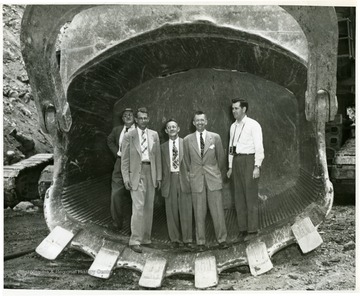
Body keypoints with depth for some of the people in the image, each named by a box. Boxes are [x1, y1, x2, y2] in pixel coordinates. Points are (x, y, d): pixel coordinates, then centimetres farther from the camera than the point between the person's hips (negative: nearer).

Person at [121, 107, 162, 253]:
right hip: (136, 174, -4)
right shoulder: (129, 136, 1)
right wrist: (126, 178, -7)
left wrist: (159, 176, 7)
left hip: (151, 174, 4)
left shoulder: (154, 135, 10)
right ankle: (135, 240, -4)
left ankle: (146, 238, 20)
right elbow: (124, 159, 0)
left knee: (149, 207, 8)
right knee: (138, 207, -10)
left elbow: (158, 156, 11)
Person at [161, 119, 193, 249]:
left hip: (184, 178, -2)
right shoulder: (163, 147, 11)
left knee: (186, 210, -1)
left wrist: (190, 178, -3)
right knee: (171, 210, 5)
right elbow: (162, 166, 10)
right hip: (170, 179, 2)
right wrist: (163, 181, 3)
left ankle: (187, 239, 10)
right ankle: (175, 239, 17)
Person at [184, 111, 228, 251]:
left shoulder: (215, 137, 3)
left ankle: (222, 239, 12)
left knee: (218, 210, 0)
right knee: (199, 212, 4)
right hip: (196, 179, 0)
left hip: (213, 178, 0)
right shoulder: (187, 140, 4)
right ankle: (200, 241, 13)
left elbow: (221, 157, 11)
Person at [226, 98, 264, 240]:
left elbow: (259, 147, -10)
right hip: (236, 161, 7)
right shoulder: (233, 126, 14)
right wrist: (230, 167, 16)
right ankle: (243, 228, 18)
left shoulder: (253, 125, -6)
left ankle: (253, 229, 6)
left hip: (249, 160, -7)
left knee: (251, 196, -2)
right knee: (239, 196, 9)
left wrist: (257, 166, -17)